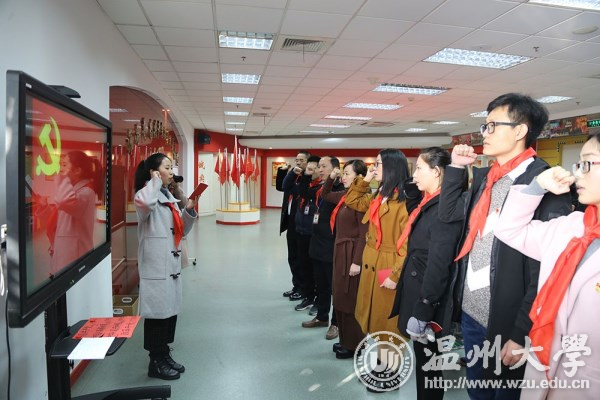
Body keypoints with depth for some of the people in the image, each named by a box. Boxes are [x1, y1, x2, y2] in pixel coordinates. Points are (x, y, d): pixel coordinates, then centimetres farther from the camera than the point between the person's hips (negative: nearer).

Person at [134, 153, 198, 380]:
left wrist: (189, 211, 0)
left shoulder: (170, 197, 16)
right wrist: (155, 181, -20)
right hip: (155, 265, -9)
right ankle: (156, 363, 15)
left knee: (171, 310, 15)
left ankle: (165, 356, 29)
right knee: (157, 312, 0)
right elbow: (143, 203, -38)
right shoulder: (146, 194, -10)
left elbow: (181, 231, 17)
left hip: (172, 263, 9)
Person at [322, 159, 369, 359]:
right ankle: (345, 340, 30)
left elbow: (364, 234, -20)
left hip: (352, 254, -9)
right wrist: (331, 178, 9)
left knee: (351, 301, 3)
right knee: (341, 298, 16)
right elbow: (325, 195, 26)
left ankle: (353, 346, 19)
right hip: (340, 251, 9)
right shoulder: (344, 196, 9)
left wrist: (357, 262, -22)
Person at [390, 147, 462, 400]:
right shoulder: (430, 203, 9)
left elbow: (439, 266, -23)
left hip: (428, 302, -8)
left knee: (427, 363, 7)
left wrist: (421, 312, -21)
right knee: (424, 359, 19)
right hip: (417, 293, 8)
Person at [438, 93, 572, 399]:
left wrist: (521, 333, -19)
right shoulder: (484, 177, 7)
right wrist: (456, 167, 2)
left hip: (506, 322, -7)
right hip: (471, 313, 7)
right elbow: (447, 214, 11)